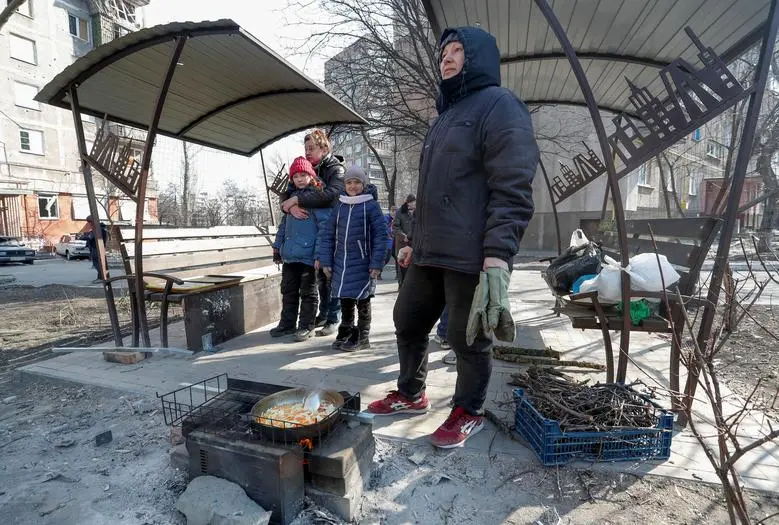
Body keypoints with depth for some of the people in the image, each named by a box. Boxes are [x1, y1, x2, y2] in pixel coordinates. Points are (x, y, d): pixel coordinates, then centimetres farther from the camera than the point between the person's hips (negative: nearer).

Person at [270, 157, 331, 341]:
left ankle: (306, 326, 17)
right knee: (288, 291, 15)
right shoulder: (291, 197, 16)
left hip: (308, 255, -7)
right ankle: (287, 324, 27)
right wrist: (277, 246, 19)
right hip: (289, 255, 7)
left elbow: (324, 225, -14)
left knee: (308, 292, 6)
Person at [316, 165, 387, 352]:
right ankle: (345, 333, 30)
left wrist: (376, 263, -14)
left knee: (362, 300, 8)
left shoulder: (371, 205, -6)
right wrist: (325, 260, 0)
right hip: (341, 263, 4)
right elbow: (328, 234, 7)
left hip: (362, 263, -4)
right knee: (345, 299, 14)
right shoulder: (340, 206, 6)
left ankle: (361, 337, 22)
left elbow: (380, 235, -10)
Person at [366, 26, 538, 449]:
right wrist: (414, 242, 23)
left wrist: (498, 256, -25)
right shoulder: (445, 117, 24)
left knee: (468, 338, 4)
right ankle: (411, 394, 37)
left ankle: (469, 412, 27)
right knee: (407, 322, 16)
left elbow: (512, 189, -15)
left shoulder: (499, 105, -3)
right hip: (430, 253, 9)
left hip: (471, 256, -9)